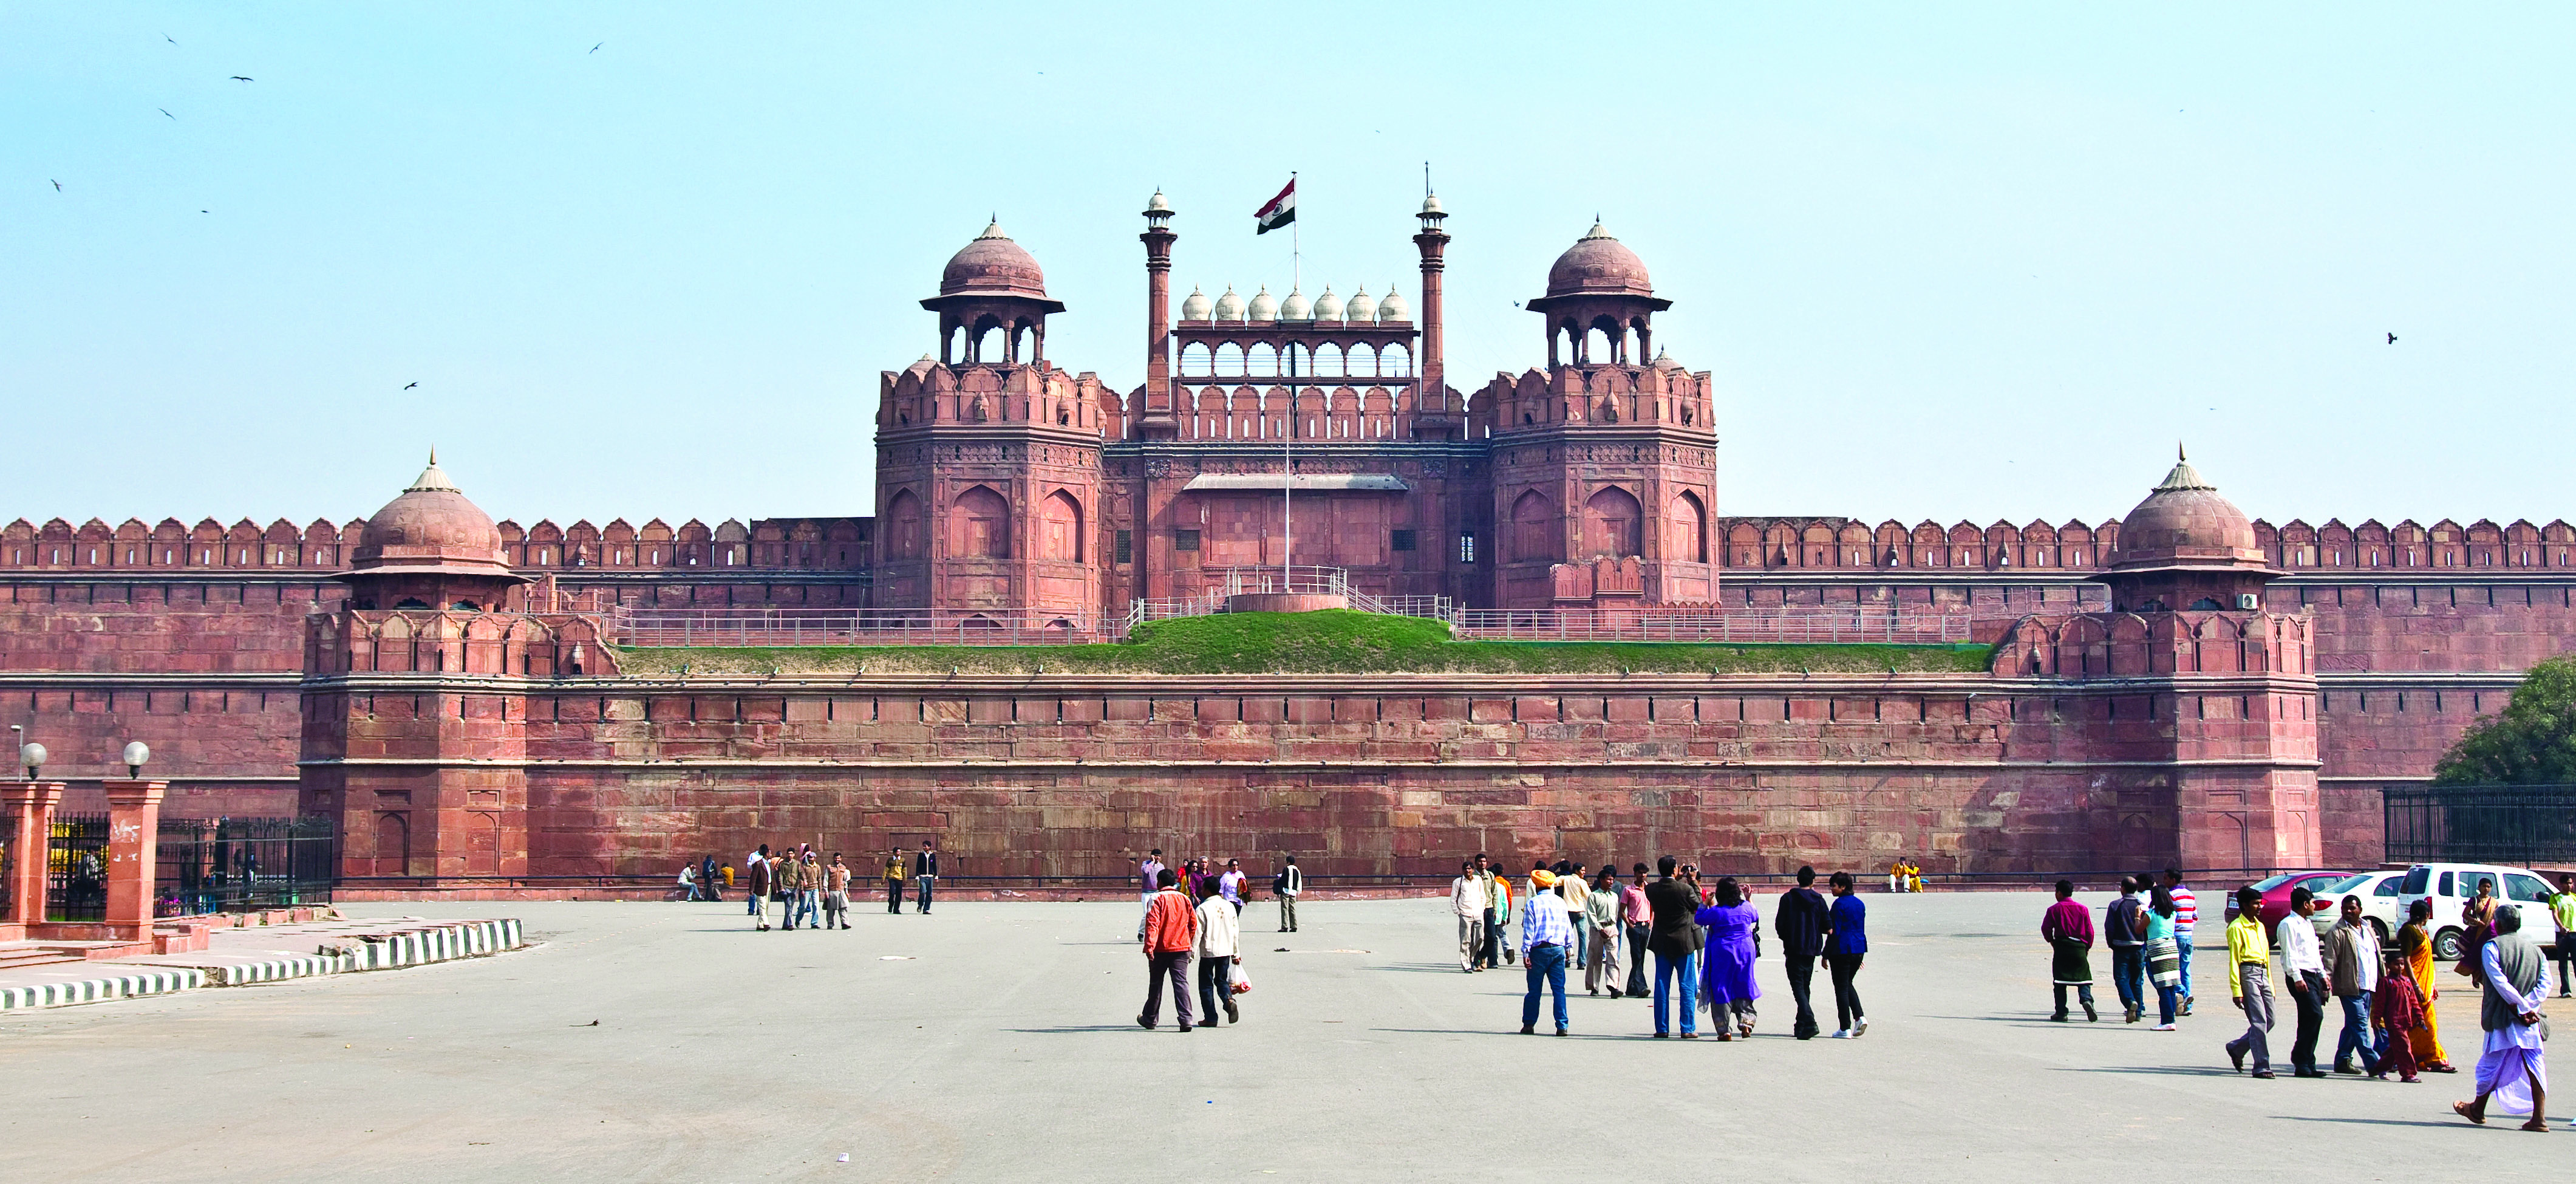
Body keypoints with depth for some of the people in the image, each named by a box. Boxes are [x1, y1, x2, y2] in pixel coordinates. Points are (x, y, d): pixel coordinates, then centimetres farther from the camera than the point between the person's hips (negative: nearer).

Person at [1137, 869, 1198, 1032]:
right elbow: (1193, 924, 12)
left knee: (1156, 984, 11)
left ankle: (1150, 1019, 23)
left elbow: (1152, 923, -16)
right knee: (1181, 983, -2)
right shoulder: (1185, 899, 8)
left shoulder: (1156, 899, -7)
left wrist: (1149, 946, -20)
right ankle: (1185, 1018, -15)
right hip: (1182, 948, 3)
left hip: (1160, 950, -3)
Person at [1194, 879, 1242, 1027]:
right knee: (1222, 981, 16)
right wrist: (1236, 953, 16)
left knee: (1206, 984, 7)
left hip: (1208, 951, -4)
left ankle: (1210, 1017, 8)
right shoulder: (1229, 906, 4)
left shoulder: (1203, 908, -11)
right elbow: (1235, 931, 8)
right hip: (1226, 951, 4)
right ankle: (1229, 1000, -15)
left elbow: (1198, 932, -13)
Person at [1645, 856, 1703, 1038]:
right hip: (1683, 943, -3)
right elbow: (1697, 905, 1)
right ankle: (1688, 1028, 2)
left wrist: (1677, 878, 12)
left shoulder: (1651, 890, -6)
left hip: (1661, 943, 3)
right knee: (1687, 987, 3)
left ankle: (1662, 1028, 8)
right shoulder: (1685, 889, -15)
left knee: (1662, 987, 7)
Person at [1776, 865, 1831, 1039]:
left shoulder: (1788, 898, -5)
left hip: (1793, 948, -3)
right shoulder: (1819, 900, 1)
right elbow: (1828, 926, -2)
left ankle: (1809, 1022, -25)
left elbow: (1779, 925, -6)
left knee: (1798, 986, -6)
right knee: (1805, 986, 16)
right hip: (1811, 949, 3)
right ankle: (1801, 1027, 21)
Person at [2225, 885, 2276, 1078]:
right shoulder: (2237, 928, -5)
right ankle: (2262, 1067, -9)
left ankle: (2236, 1048, 25)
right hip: (2248, 973, -8)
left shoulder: (2260, 926, 19)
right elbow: (2233, 960, -9)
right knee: (2259, 1021, -11)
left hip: (2263, 974, 8)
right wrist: (2236, 991, -14)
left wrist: (2270, 985, 20)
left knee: (2270, 1020, 7)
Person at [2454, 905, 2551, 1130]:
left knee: (2491, 1065, 9)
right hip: (2531, 1020, 3)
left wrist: (2520, 1008, -11)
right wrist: (2528, 1007, -8)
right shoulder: (2535, 950, 11)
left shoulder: (2491, 947, -3)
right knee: (2534, 1067, 2)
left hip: (2503, 1019, -3)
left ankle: (2477, 1110, 23)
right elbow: (2545, 982, 0)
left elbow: (2500, 982, -14)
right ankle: (2539, 1118, -5)